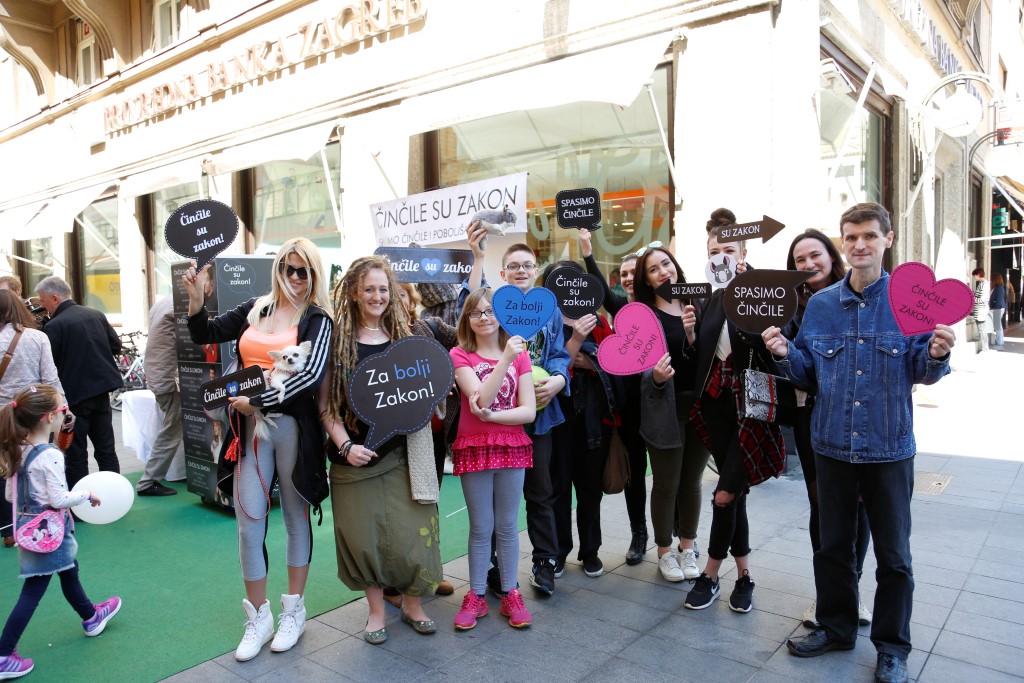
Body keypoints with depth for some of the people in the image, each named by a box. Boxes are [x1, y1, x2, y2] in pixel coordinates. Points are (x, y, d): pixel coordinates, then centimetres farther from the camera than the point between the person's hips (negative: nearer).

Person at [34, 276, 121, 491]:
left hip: (74, 394, -6)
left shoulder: (54, 326, -14)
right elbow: (116, 346, 9)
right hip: (101, 389, 6)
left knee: (76, 453, 4)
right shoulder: (96, 315, 3)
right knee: (106, 448, 13)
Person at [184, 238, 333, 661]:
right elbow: (204, 334, 14)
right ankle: (258, 617, 20)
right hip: (250, 427, 4)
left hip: (293, 425, -3)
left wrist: (257, 400, -22)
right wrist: (196, 297, -4)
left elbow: (311, 374, -19)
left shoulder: (317, 319, -5)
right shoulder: (255, 309, 8)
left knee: (295, 517, 10)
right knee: (249, 519, 3)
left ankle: (294, 610, 26)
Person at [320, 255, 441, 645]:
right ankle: (376, 610, 28)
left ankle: (412, 603, 26)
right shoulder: (338, 340, 0)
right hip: (356, 455, -1)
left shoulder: (405, 338, 7)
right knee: (364, 535, 7)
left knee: (409, 532, 2)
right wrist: (345, 445, -14)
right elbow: (326, 405, -2)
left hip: (402, 452, 2)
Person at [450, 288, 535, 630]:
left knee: (507, 526, 10)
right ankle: (476, 596, 22)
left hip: (512, 448, 1)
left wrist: (492, 415, -18)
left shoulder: (519, 354, 3)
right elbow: (480, 399, -18)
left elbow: (529, 411, -4)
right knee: (480, 527, 7)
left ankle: (510, 594, 24)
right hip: (474, 448, -1)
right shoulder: (460, 355, -2)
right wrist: (505, 359, -25)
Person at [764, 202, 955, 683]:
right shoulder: (820, 305, 3)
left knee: (893, 554, 11)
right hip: (833, 445, 3)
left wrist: (936, 355, -26)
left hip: (889, 448, -2)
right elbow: (808, 373, 6)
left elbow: (922, 373, -5)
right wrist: (785, 354, -13)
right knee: (832, 544, 16)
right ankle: (836, 627, 37)